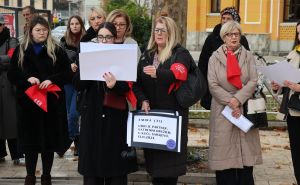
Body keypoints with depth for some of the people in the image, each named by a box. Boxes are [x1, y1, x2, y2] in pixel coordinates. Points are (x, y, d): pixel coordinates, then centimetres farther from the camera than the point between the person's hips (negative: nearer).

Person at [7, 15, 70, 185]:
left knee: (50, 138, 5)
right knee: (30, 138, 4)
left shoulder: (57, 50, 3)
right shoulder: (21, 50, 7)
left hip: (51, 102, 0)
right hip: (28, 101, 1)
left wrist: (51, 80, -17)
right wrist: (27, 79, -14)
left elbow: (67, 72, -1)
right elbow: (12, 74, 4)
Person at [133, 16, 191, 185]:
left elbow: (177, 74, -24)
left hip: (173, 113, -5)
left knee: (169, 157, -4)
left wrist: (158, 73, -43)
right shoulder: (147, 55, 14)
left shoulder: (181, 53, -3)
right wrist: (143, 100, -12)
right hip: (151, 113, 5)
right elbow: (137, 81, 6)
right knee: (153, 155, 8)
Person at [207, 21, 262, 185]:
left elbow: (253, 81, -3)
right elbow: (213, 85, -5)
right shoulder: (215, 57, 4)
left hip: (245, 109, 1)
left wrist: (238, 99, -16)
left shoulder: (248, 56, 8)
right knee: (224, 153, -2)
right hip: (223, 110, -1)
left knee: (246, 153, 1)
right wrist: (230, 102, -14)